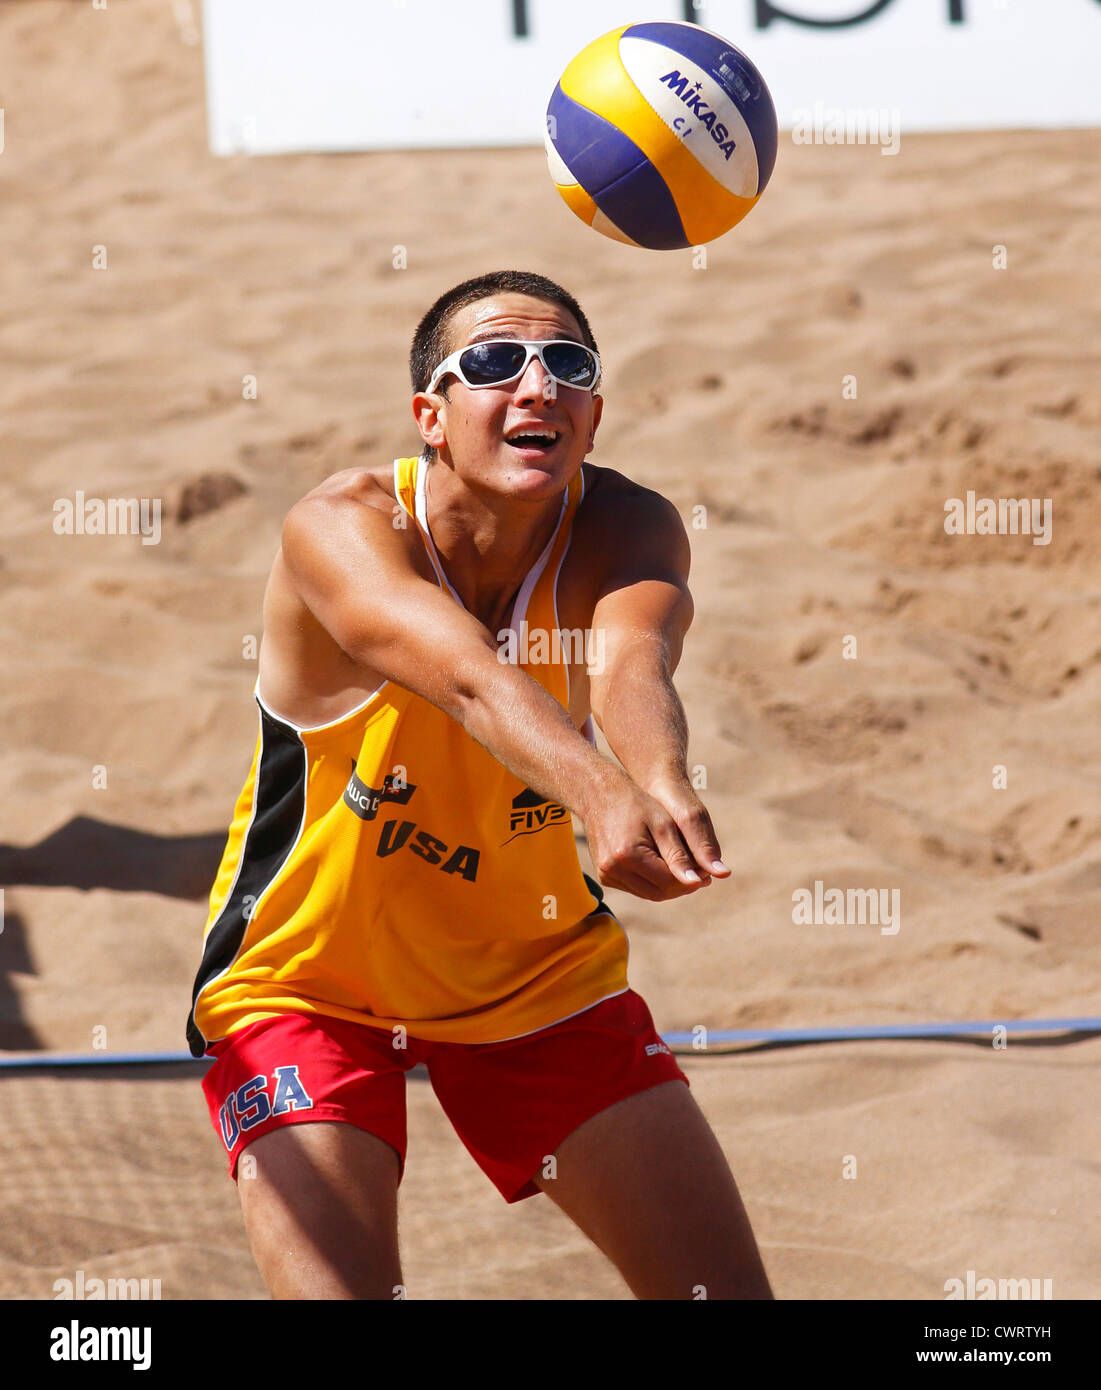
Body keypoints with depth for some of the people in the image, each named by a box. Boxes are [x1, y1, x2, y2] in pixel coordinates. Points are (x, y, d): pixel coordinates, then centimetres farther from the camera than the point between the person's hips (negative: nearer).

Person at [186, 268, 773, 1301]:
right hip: (303, 981, -4)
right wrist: (595, 791, -65)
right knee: (337, 1293, -22)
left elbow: (628, 664, -39)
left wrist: (663, 785, -62)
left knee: (728, 1293, 1)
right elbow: (469, 678, -45)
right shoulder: (341, 528, -26)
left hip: (534, 970, 4)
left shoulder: (621, 528, -16)